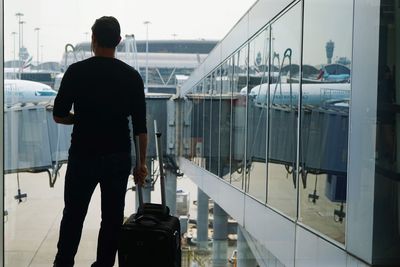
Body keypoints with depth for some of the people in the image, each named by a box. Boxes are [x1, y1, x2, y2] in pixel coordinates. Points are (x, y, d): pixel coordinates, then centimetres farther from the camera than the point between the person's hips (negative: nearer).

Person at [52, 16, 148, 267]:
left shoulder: (76, 71, -5)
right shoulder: (132, 76, -1)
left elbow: (59, 115, -4)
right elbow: (140, 125, -2)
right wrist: (142, 163, 5)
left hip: (83, 156, -1)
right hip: (119, 158, 1)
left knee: (73, 216, 12)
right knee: (113, 218, 10)